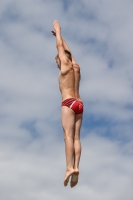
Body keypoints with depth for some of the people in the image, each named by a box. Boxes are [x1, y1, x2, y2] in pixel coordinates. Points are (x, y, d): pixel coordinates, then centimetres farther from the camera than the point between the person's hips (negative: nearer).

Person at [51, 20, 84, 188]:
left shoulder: (65, 65, 5)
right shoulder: (76, 67, 22)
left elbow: (60, 47, 14)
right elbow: (66, 49, 36)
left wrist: (58, 30, 28)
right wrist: (58, 35, 47)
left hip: (69, 103, -7)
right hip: (79, 104, 7)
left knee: (68, 135, -15)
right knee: (76, 137, -3)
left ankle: (70, 167, -26)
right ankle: (75, 168, -13)